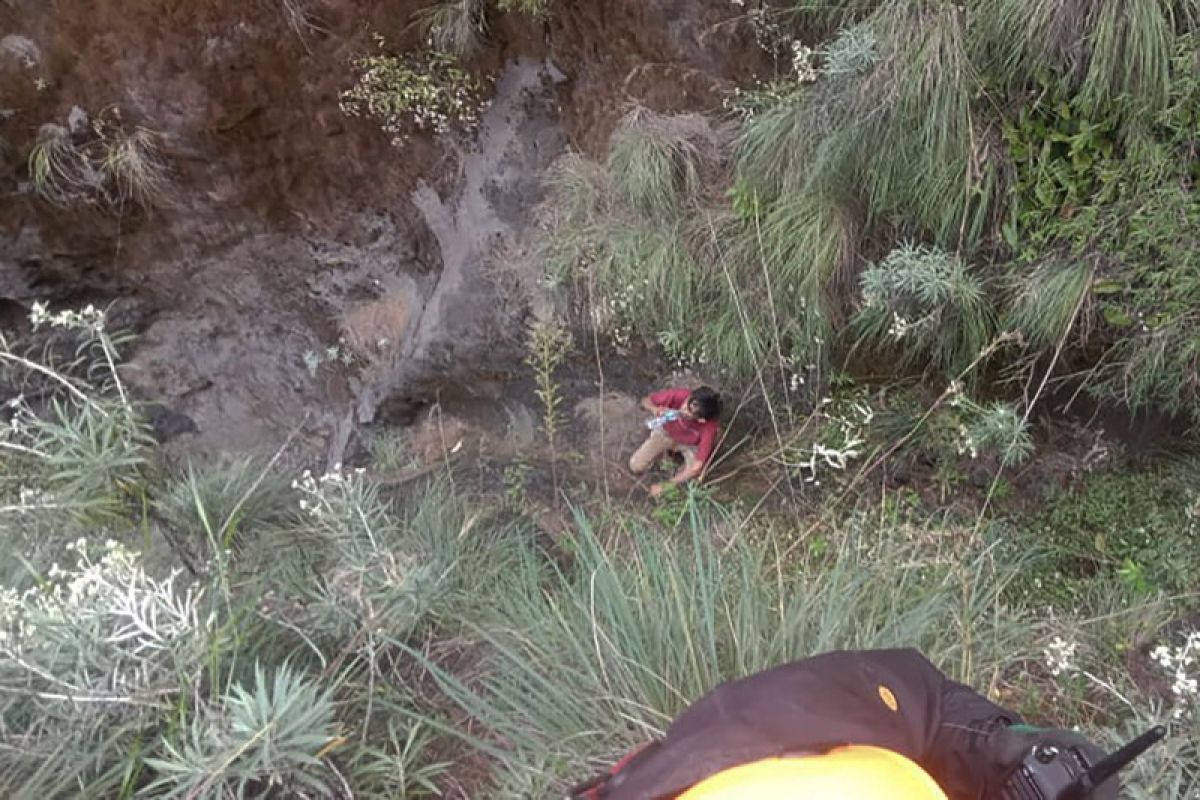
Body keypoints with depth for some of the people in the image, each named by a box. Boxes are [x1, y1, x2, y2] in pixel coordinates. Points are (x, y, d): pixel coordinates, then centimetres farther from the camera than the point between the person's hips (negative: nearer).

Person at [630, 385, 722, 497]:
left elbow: (696, 468, -35)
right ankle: (664, 452, 17)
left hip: (691, 444, -1)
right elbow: (645, 400, -17)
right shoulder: (677, 395, -36)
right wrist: (655, 409, -41)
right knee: (636, 466, -12)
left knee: (694, 479, -23)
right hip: (667, 433, 1)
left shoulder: (709, 427, -39)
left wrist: (665, 486, -31)